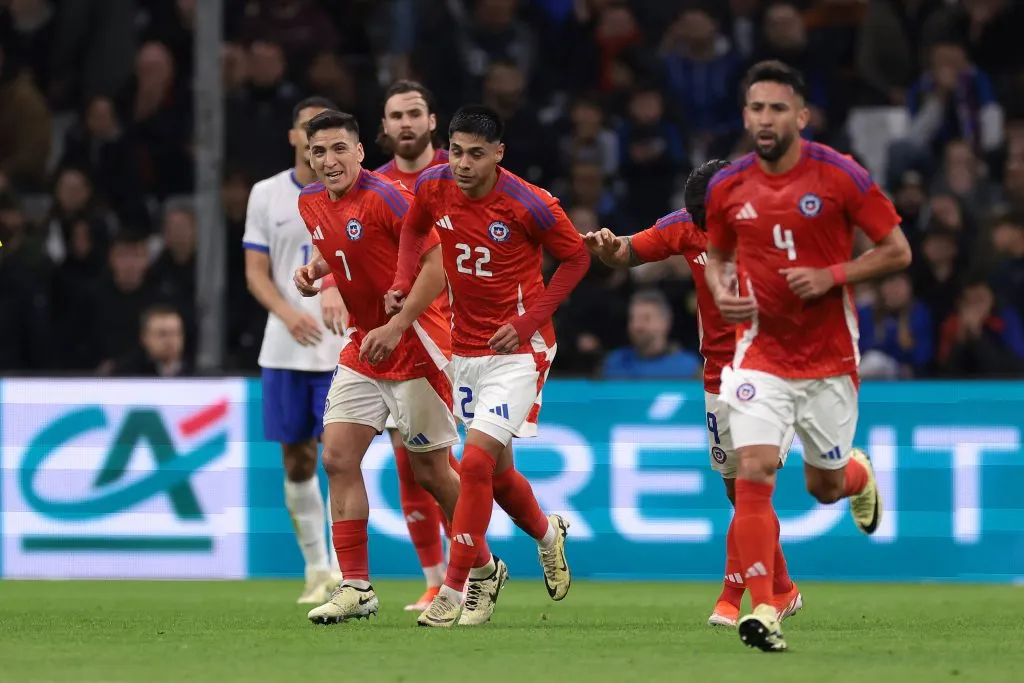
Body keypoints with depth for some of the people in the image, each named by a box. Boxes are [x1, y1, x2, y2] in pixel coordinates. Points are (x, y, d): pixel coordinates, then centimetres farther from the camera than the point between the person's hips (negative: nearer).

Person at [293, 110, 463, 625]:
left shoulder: (385, 197, -19)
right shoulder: (310, 203, 5)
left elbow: (437, 264, -20)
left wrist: (397, 326, -25)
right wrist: (314, 268, 3)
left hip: (415, 344, -7)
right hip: (362, 345, 7)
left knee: (431, 472, 1)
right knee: (338, 457, -5)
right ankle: (355, 587, -2)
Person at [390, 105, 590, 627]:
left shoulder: (528, 205, -19)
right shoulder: (433, 187, -5)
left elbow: (576, 257, -5)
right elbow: (414, 229, 17)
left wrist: (528, 321, -12)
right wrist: (402, 282, 0)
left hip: (517, 349, -6)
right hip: (465, 346, 6)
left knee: (477, 461, -16)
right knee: (495, 468, 15)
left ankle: (455, 591, -9)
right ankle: (547, 535, 46)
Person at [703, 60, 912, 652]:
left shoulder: (841, 176, -11)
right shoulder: (728, 187, -2)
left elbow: (898, 252, -6)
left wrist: (830, 276, -19)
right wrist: (720, 290, -6)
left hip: (829, 356, -1)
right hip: (762, 353, 1)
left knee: (825, 487, 12)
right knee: (754, 474, -16)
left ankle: (859, 475, 50)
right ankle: (763, 611, -16)